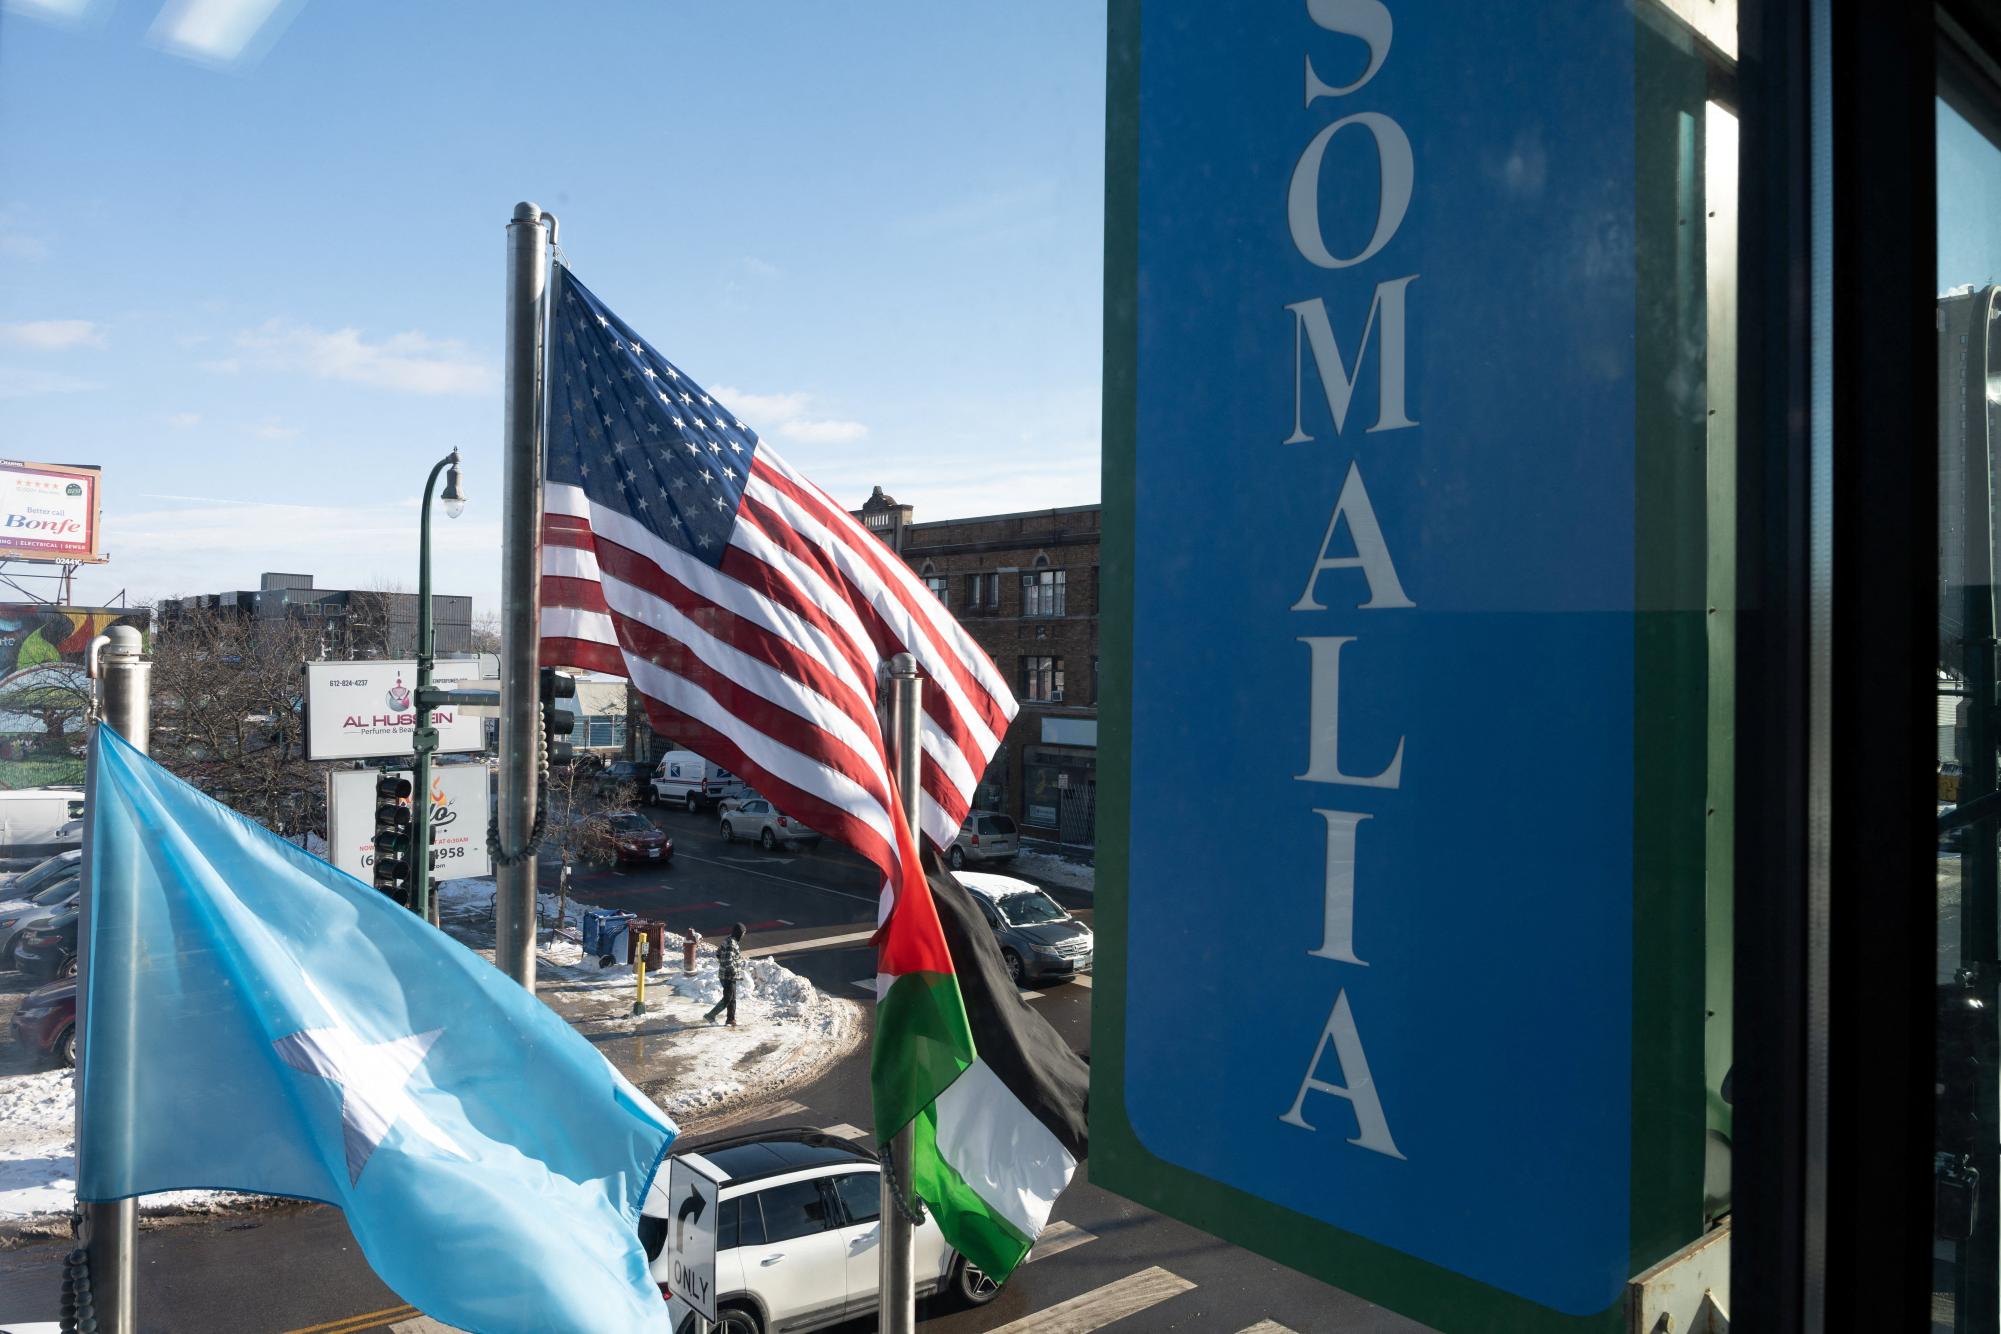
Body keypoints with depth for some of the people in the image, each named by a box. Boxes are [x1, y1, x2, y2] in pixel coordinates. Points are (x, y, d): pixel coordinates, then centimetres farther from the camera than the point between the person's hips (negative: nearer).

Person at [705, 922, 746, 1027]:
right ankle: (710, 1016, 4)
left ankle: (731, 1019, 23)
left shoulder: (728, 941, 8)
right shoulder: (732, 944, -23)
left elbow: (718, 953, 19)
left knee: (732, 998, 16)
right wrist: (735, 970, -16)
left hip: (724, 974, 10)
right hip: (729, 976, -10)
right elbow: (728, 961, -28)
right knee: (727, 999, -2)